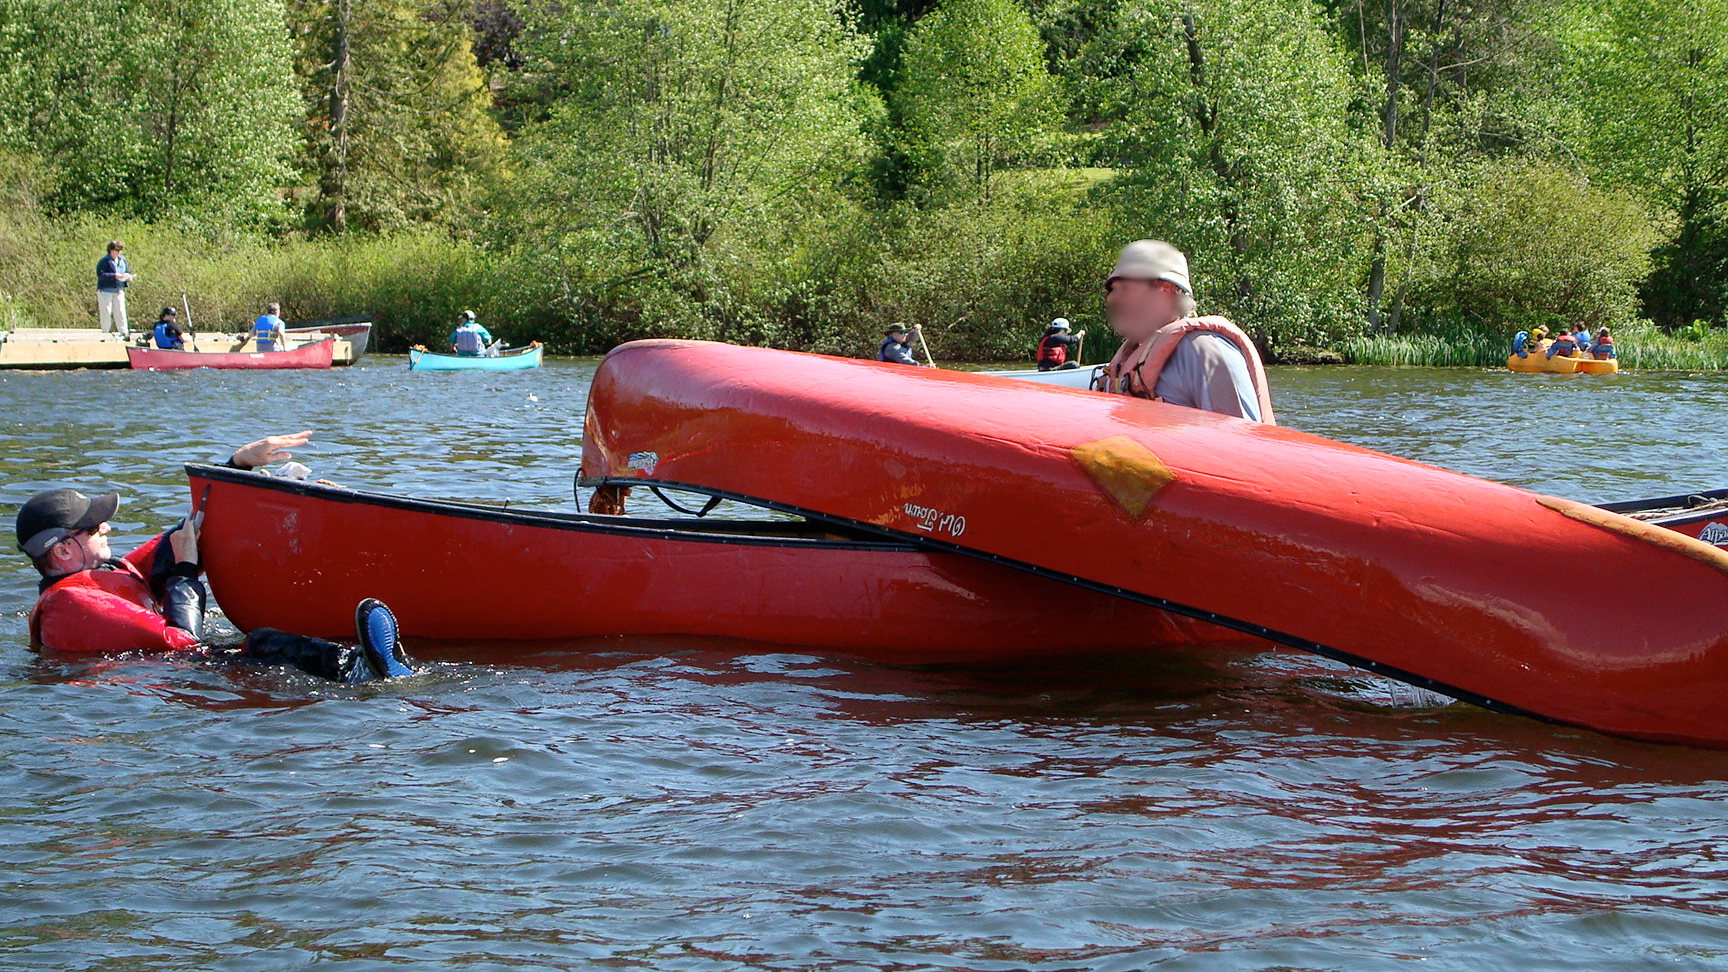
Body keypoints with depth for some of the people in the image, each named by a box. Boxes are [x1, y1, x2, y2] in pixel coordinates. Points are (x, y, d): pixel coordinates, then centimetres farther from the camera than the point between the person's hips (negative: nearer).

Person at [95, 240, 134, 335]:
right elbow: (100, 274, -20)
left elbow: (127, 271, 24)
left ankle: (124, 332, 6)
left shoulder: (122, 260, 12)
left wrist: (128, 277, 1)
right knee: (106, 313, -2)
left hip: (119, 291, 6)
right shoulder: (104, 261, -9)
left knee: (120, 313, 4)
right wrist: (115, 276, -25)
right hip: (106, 291, -6)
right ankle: (105, 333, 5)